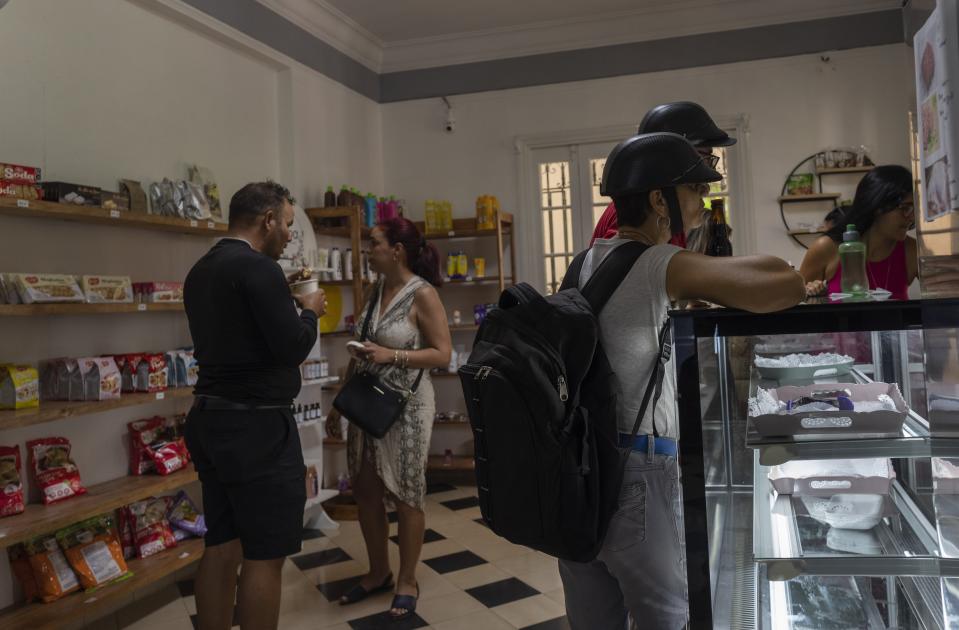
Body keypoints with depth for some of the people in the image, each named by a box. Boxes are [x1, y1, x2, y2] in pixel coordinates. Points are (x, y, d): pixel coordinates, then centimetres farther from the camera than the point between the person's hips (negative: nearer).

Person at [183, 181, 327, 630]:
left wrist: (288, 306, 16)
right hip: (256, 427, -9)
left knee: (221, 547, 16)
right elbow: (293, 348, -19)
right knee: (263, 557, 1)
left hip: (212, 420, 9)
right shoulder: (259, 268, -16)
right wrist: (309, 312, 0)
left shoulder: (201, 271, 12)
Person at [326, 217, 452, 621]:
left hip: (406, 405, -7)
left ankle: (407, 581, 21)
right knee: (365, 492, 13)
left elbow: (442, 354, -14)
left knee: (405, 496, 5)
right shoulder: (376, 290, 9)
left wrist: (392, 355, -23)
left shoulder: (423, 294, -12)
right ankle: (378, 572, 32)